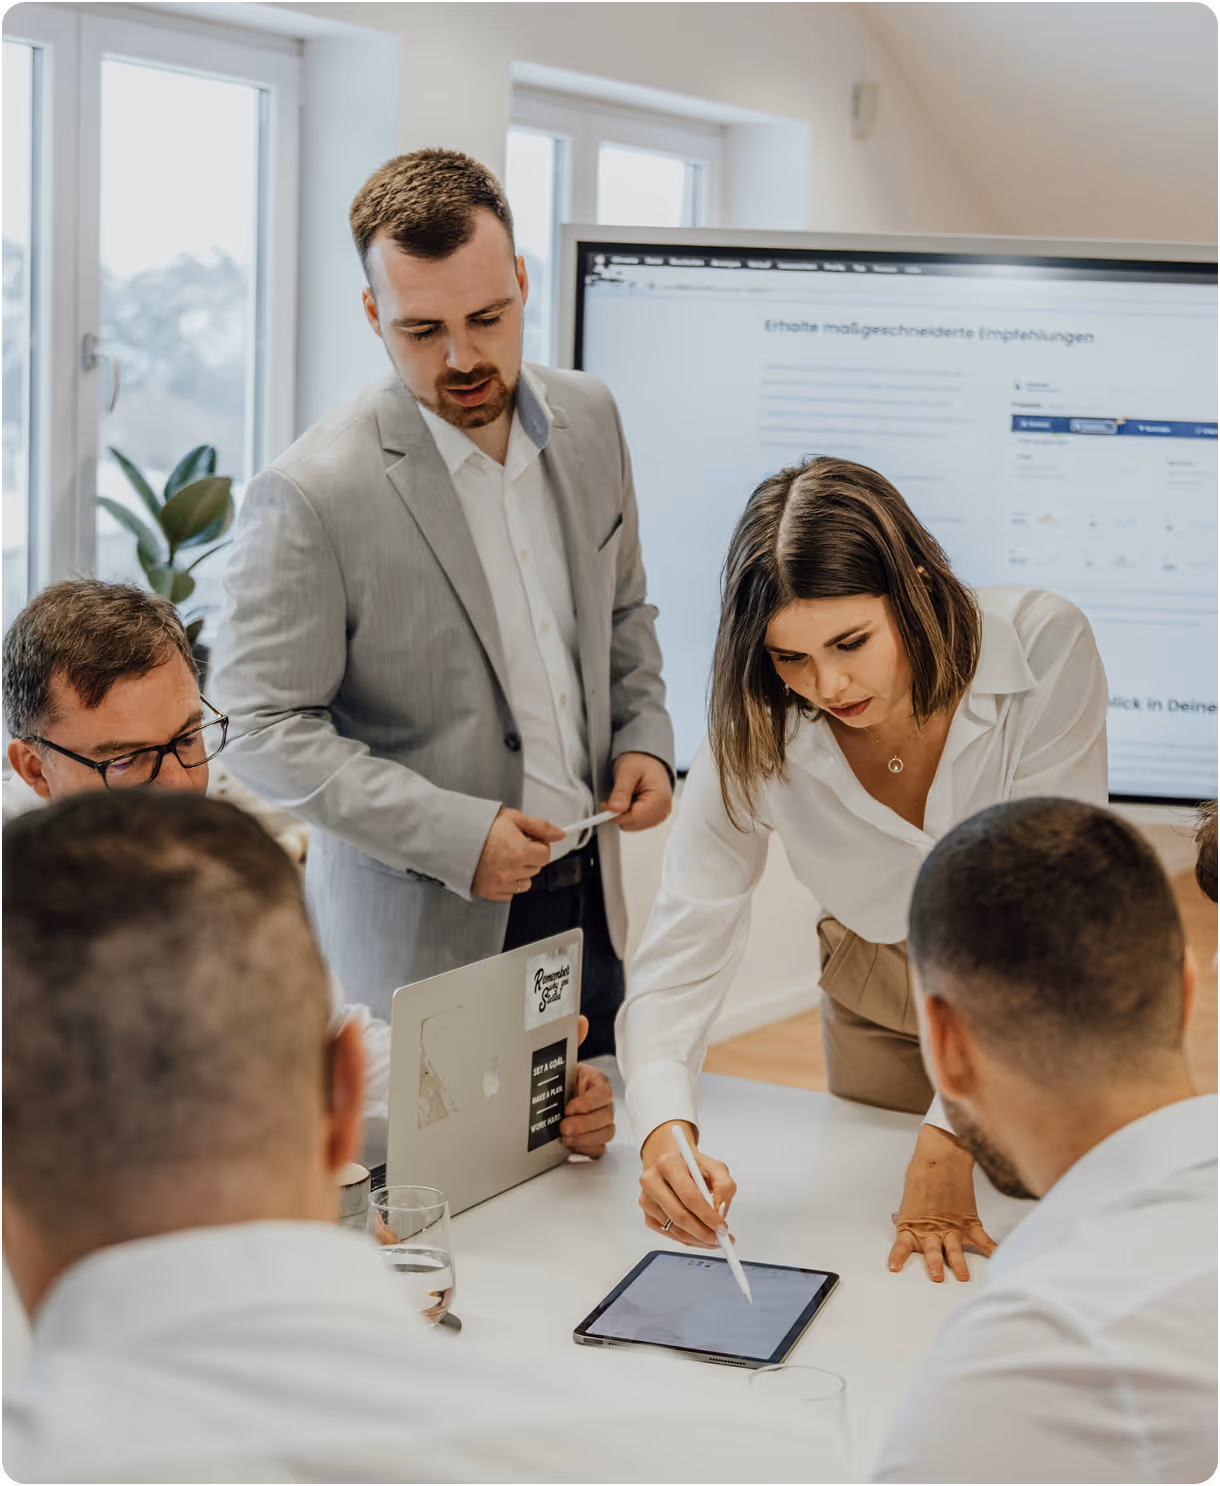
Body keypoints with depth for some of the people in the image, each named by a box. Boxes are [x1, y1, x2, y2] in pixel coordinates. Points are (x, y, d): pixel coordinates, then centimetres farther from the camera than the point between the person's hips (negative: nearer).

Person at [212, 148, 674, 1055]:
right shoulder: (311, 498, -17)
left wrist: (644, 736, 0)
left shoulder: (588, 420, 3)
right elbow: (264, 726, -15)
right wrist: (451, 835, -20)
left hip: (587, 903, 6)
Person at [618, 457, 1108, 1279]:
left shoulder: (1044, 647, -32)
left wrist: (952, 1134, -36)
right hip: (878, 1006, 2)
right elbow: (683, 948, -23)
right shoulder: (756, 732, -25)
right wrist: (666, 1130, -43)